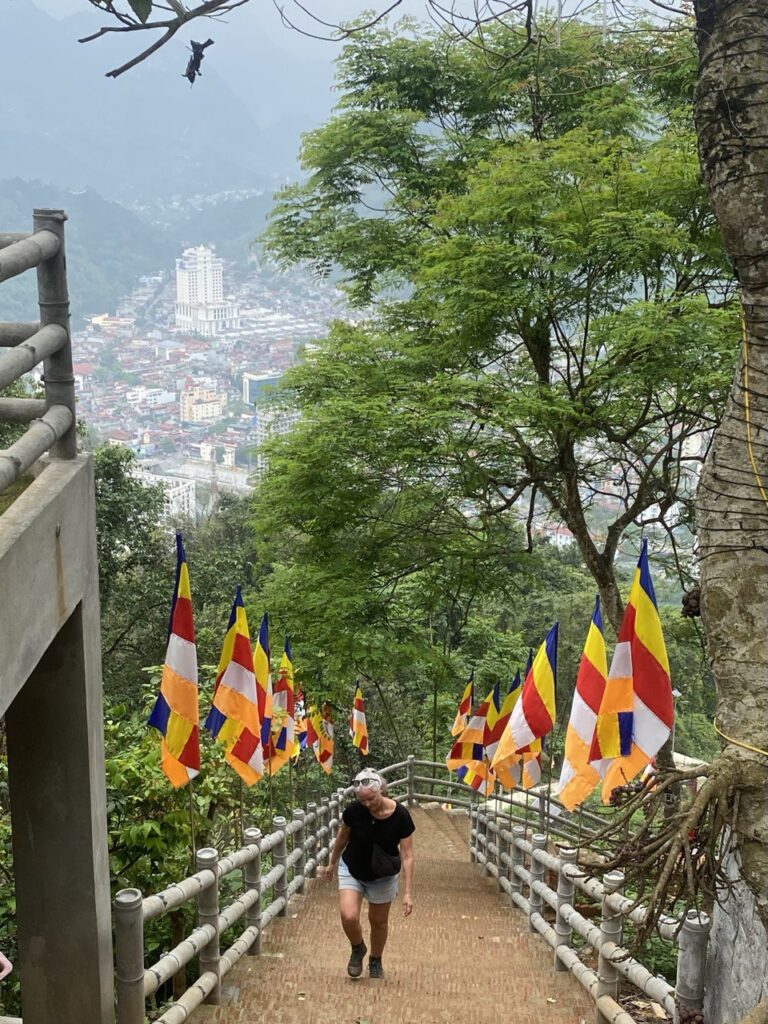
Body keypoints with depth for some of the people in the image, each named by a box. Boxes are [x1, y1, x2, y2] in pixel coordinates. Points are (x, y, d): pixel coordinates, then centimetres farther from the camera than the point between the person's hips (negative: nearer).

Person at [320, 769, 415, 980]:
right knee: (349, 916, -18)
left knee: (379, 921, 14)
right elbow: (342, 837, -1)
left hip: (382, 876, 0)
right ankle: (357, 949, 15)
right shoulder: (353, 811, -22)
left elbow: (407, 856, -18)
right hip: (351, 870, 0)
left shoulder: (400, 816, -25)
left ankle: (376, 962, 42)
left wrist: (408, 892, -19)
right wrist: (332, 863, 13)